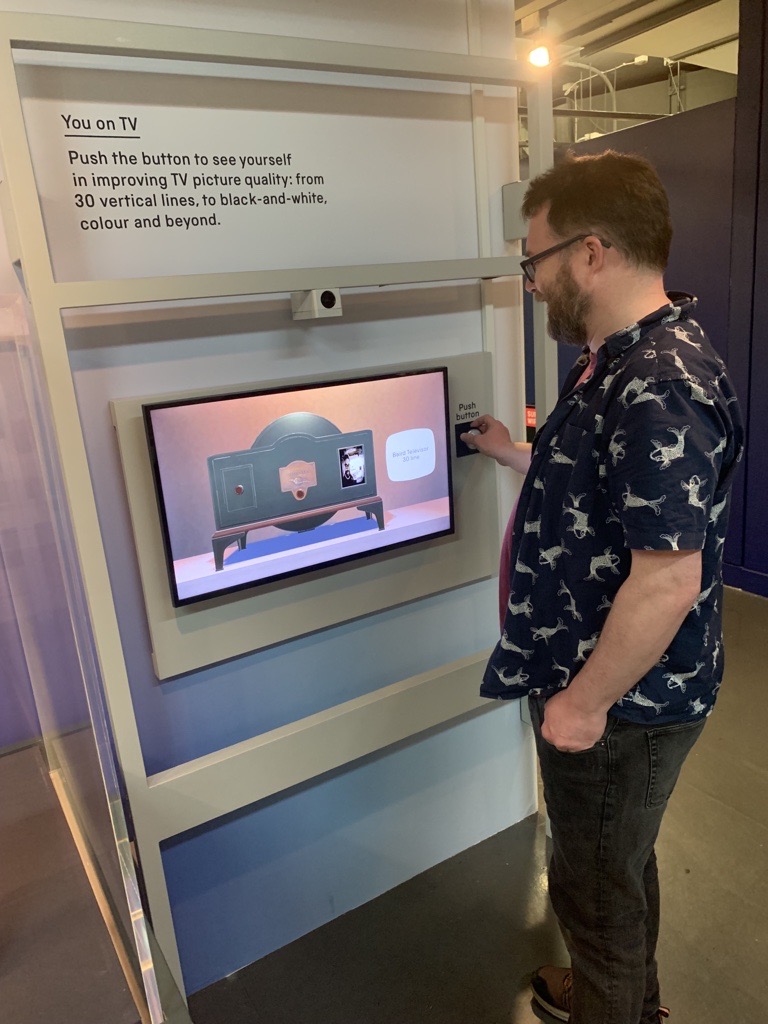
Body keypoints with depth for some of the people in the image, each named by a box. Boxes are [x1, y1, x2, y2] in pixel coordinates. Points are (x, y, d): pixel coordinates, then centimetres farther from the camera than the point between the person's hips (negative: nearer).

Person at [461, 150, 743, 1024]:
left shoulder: (659, 390, -28)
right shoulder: (622, 362, 5)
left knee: (598, 883, 15)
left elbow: (667, 579, -30)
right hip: (593, 680, 10)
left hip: (622, 701, -10)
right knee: (617, 862, 29)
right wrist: (515, 456, 17)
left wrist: (584, 701, -21)